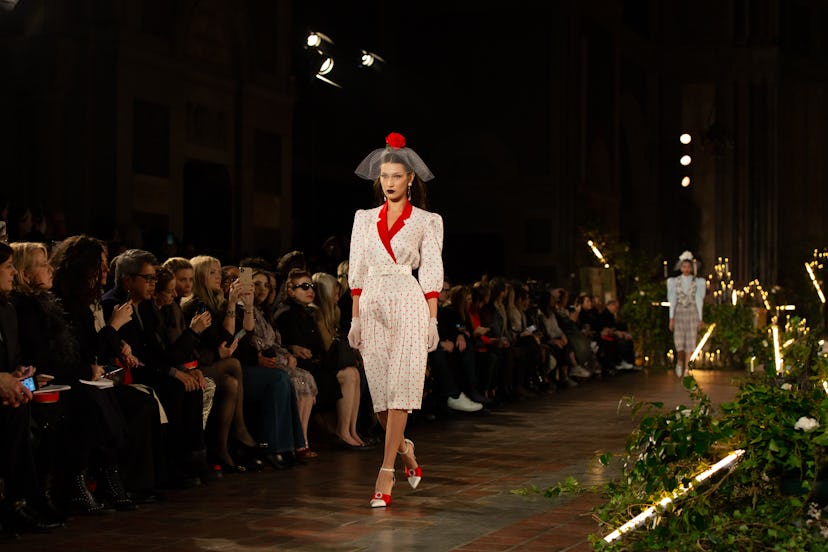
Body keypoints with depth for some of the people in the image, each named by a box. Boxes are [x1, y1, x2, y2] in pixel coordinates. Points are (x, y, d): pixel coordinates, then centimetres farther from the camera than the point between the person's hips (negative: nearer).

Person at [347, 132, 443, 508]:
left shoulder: (426, 221, 5)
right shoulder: (364, 219, 13)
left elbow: (431, 273, 1)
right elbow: (357, 271, 11)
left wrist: (432, 320, -5)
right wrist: (355, 317, 5)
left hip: (408, 306, -3)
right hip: (372, 306, 4)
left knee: (400, 388, -11)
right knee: (379, 390, 2)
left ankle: (386, 474, -11)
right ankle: (404, 448, 29)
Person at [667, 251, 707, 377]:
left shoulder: (697, 282, 3)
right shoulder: (675, 281, 4)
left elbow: (699, 301, 3)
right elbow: (672, 300, 3)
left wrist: (700, 319, 0)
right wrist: (671, 318, -2)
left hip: (692, 313, 0)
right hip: (679, 313, 0)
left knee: (690, 341, 0)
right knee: (679, 340, -5)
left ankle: (686, 368, 8)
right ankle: (680, 362, 21)